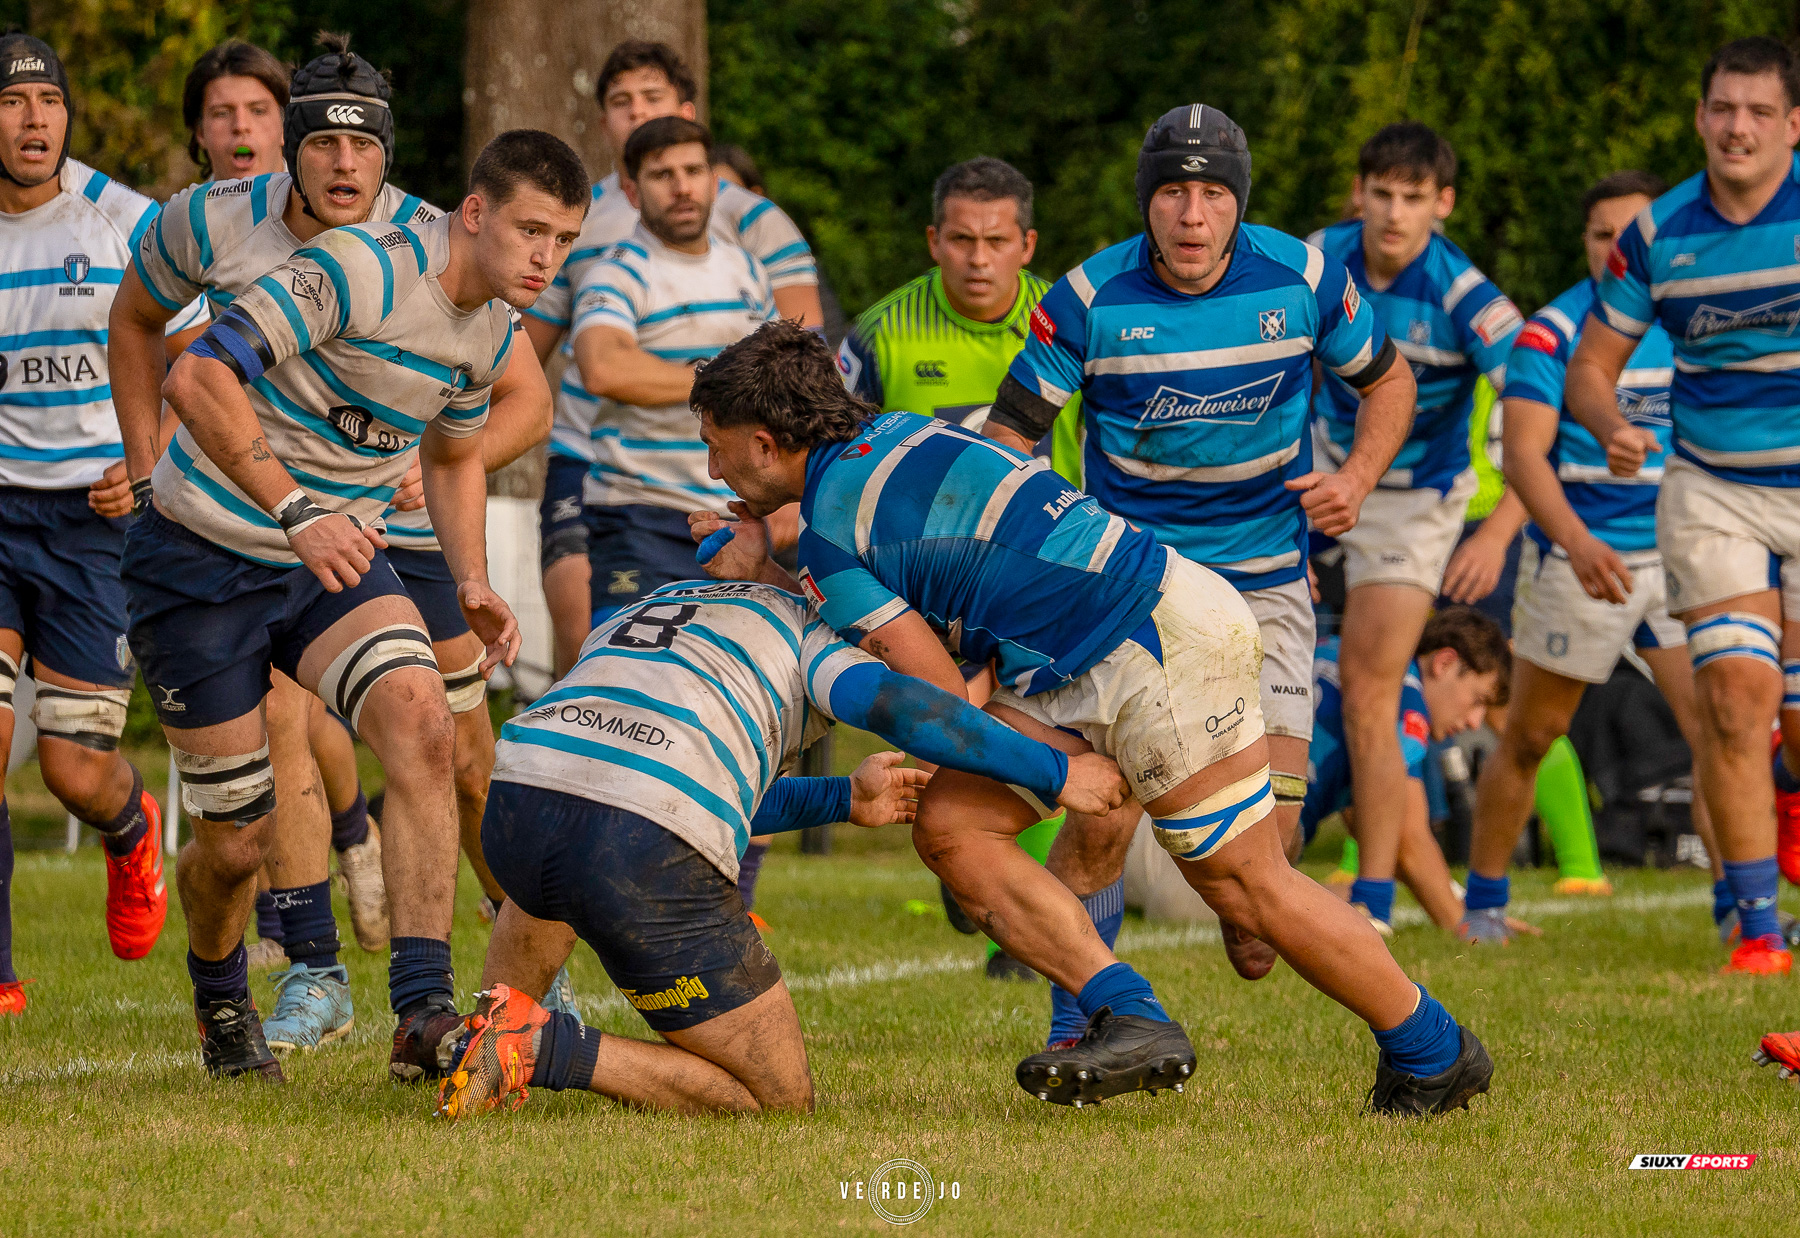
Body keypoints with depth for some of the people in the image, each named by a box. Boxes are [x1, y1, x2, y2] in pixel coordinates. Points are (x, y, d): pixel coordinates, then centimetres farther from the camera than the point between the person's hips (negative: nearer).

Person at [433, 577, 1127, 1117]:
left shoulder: (625, 619, 37)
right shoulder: (806, 626, 20)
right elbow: (901, 706, -1)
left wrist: (844, 799, 38)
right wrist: (1055, 773, 8)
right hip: (652, 860, -6)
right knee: (780, 1100, 6)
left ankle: (501, 1016, 23)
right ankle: (547, 1049, -12)